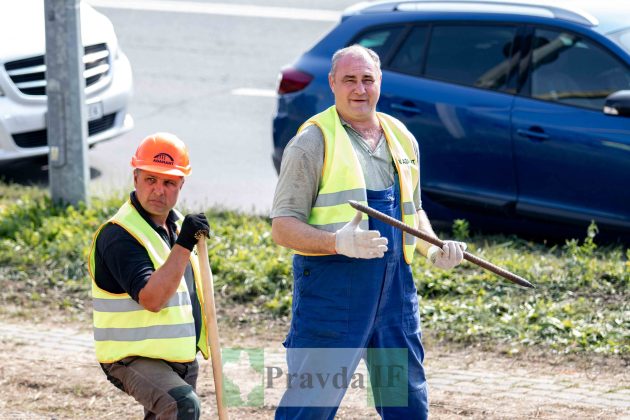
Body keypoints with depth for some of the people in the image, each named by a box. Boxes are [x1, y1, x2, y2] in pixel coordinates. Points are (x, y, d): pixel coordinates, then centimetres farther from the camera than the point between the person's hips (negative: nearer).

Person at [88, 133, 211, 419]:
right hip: (133, 360, -9)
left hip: (182, 359, 9)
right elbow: (151, 299, -29)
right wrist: (183, 246, -34)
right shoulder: (118, 234, -18)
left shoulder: (178, 225, 11)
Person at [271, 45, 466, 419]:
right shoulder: (314, 142, -5)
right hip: (331, 285, -6)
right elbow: (283, 227, -10)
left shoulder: (402, 139, 14)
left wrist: (434, 250, 7)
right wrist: (338, 242, -27)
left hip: (395, 283, 6)